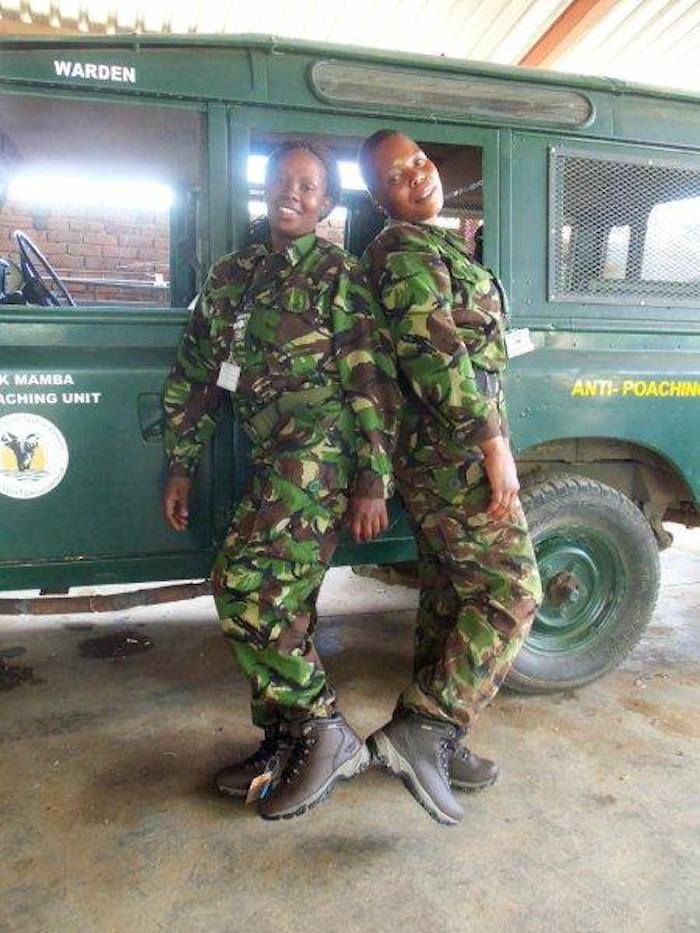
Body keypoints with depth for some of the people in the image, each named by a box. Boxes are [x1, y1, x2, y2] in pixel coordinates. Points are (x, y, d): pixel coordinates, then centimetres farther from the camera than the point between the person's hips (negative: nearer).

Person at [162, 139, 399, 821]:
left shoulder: (338, 274, -2)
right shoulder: (228, 276, 16)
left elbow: (373, 385, -8)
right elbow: (193, 379, 18)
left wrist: (373, 484, -14)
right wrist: (180, 468, 14)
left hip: (321, 450, -7)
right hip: (272, 458, 7)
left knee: (244, 585, -16)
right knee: (277, 599, 11)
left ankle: (326, 732, -2)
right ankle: (281, 744, 26)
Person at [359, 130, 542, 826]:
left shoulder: (435, 246, 23)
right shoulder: (405, 248, -9)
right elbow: (434, 350, -20)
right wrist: (493, 440, -23)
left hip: (433, 453, 10)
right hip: (459, 448, -10)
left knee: (450, 601, 13)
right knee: (510, 593, -8)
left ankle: (431, 743, 23)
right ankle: (421, 728, -8)